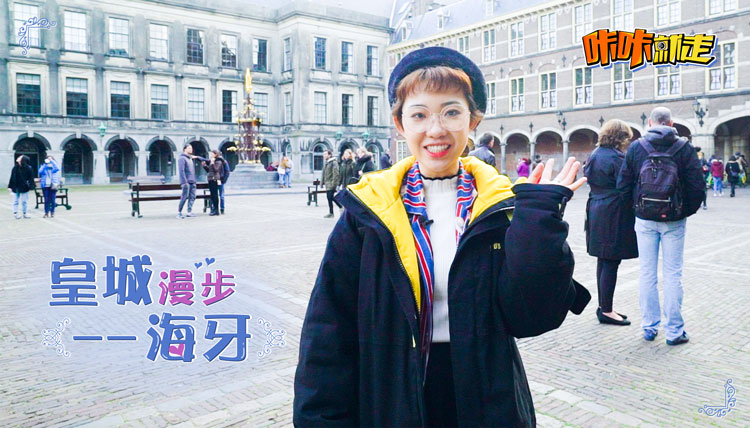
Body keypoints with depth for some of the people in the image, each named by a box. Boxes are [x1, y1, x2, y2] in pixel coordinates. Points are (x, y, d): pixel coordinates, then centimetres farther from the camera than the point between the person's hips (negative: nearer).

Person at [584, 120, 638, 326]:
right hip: (614, 215, -9)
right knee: (611, 263, -2)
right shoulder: (616, 158, -15)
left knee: (603, 261, 15)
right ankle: (606, 311, 4)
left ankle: (603, 307, 22)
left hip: (596, 213, 9)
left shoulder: (594, 155, 11)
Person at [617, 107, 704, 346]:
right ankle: (674, 331, 11)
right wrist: (688, 210, 8)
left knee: (647, 273, 9)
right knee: (673, 274, 5)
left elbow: (623, 185, -2)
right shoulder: (684, 148, -5)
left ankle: (649, 326, 15)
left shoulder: (636, 147, -2)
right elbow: (697, 185, -7)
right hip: (674, 219, -1)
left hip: (645, 219, 1)